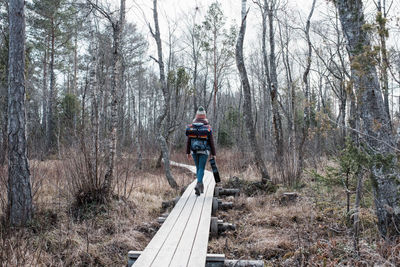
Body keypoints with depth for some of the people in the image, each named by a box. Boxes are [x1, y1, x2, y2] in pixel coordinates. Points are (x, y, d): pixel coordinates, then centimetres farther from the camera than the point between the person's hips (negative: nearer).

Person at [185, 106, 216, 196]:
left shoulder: (191, 127, -2)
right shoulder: (208, 127, -8)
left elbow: (188, 141, 1)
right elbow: (211, 142, -5)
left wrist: (188, 152, 10)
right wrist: (213, 154, 3)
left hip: (194, 151, 3)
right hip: (204, 152, -3)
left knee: (198, 168, 18)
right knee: (201, 169, 0)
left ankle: (201, 186, 24)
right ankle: (198, 185, -19)